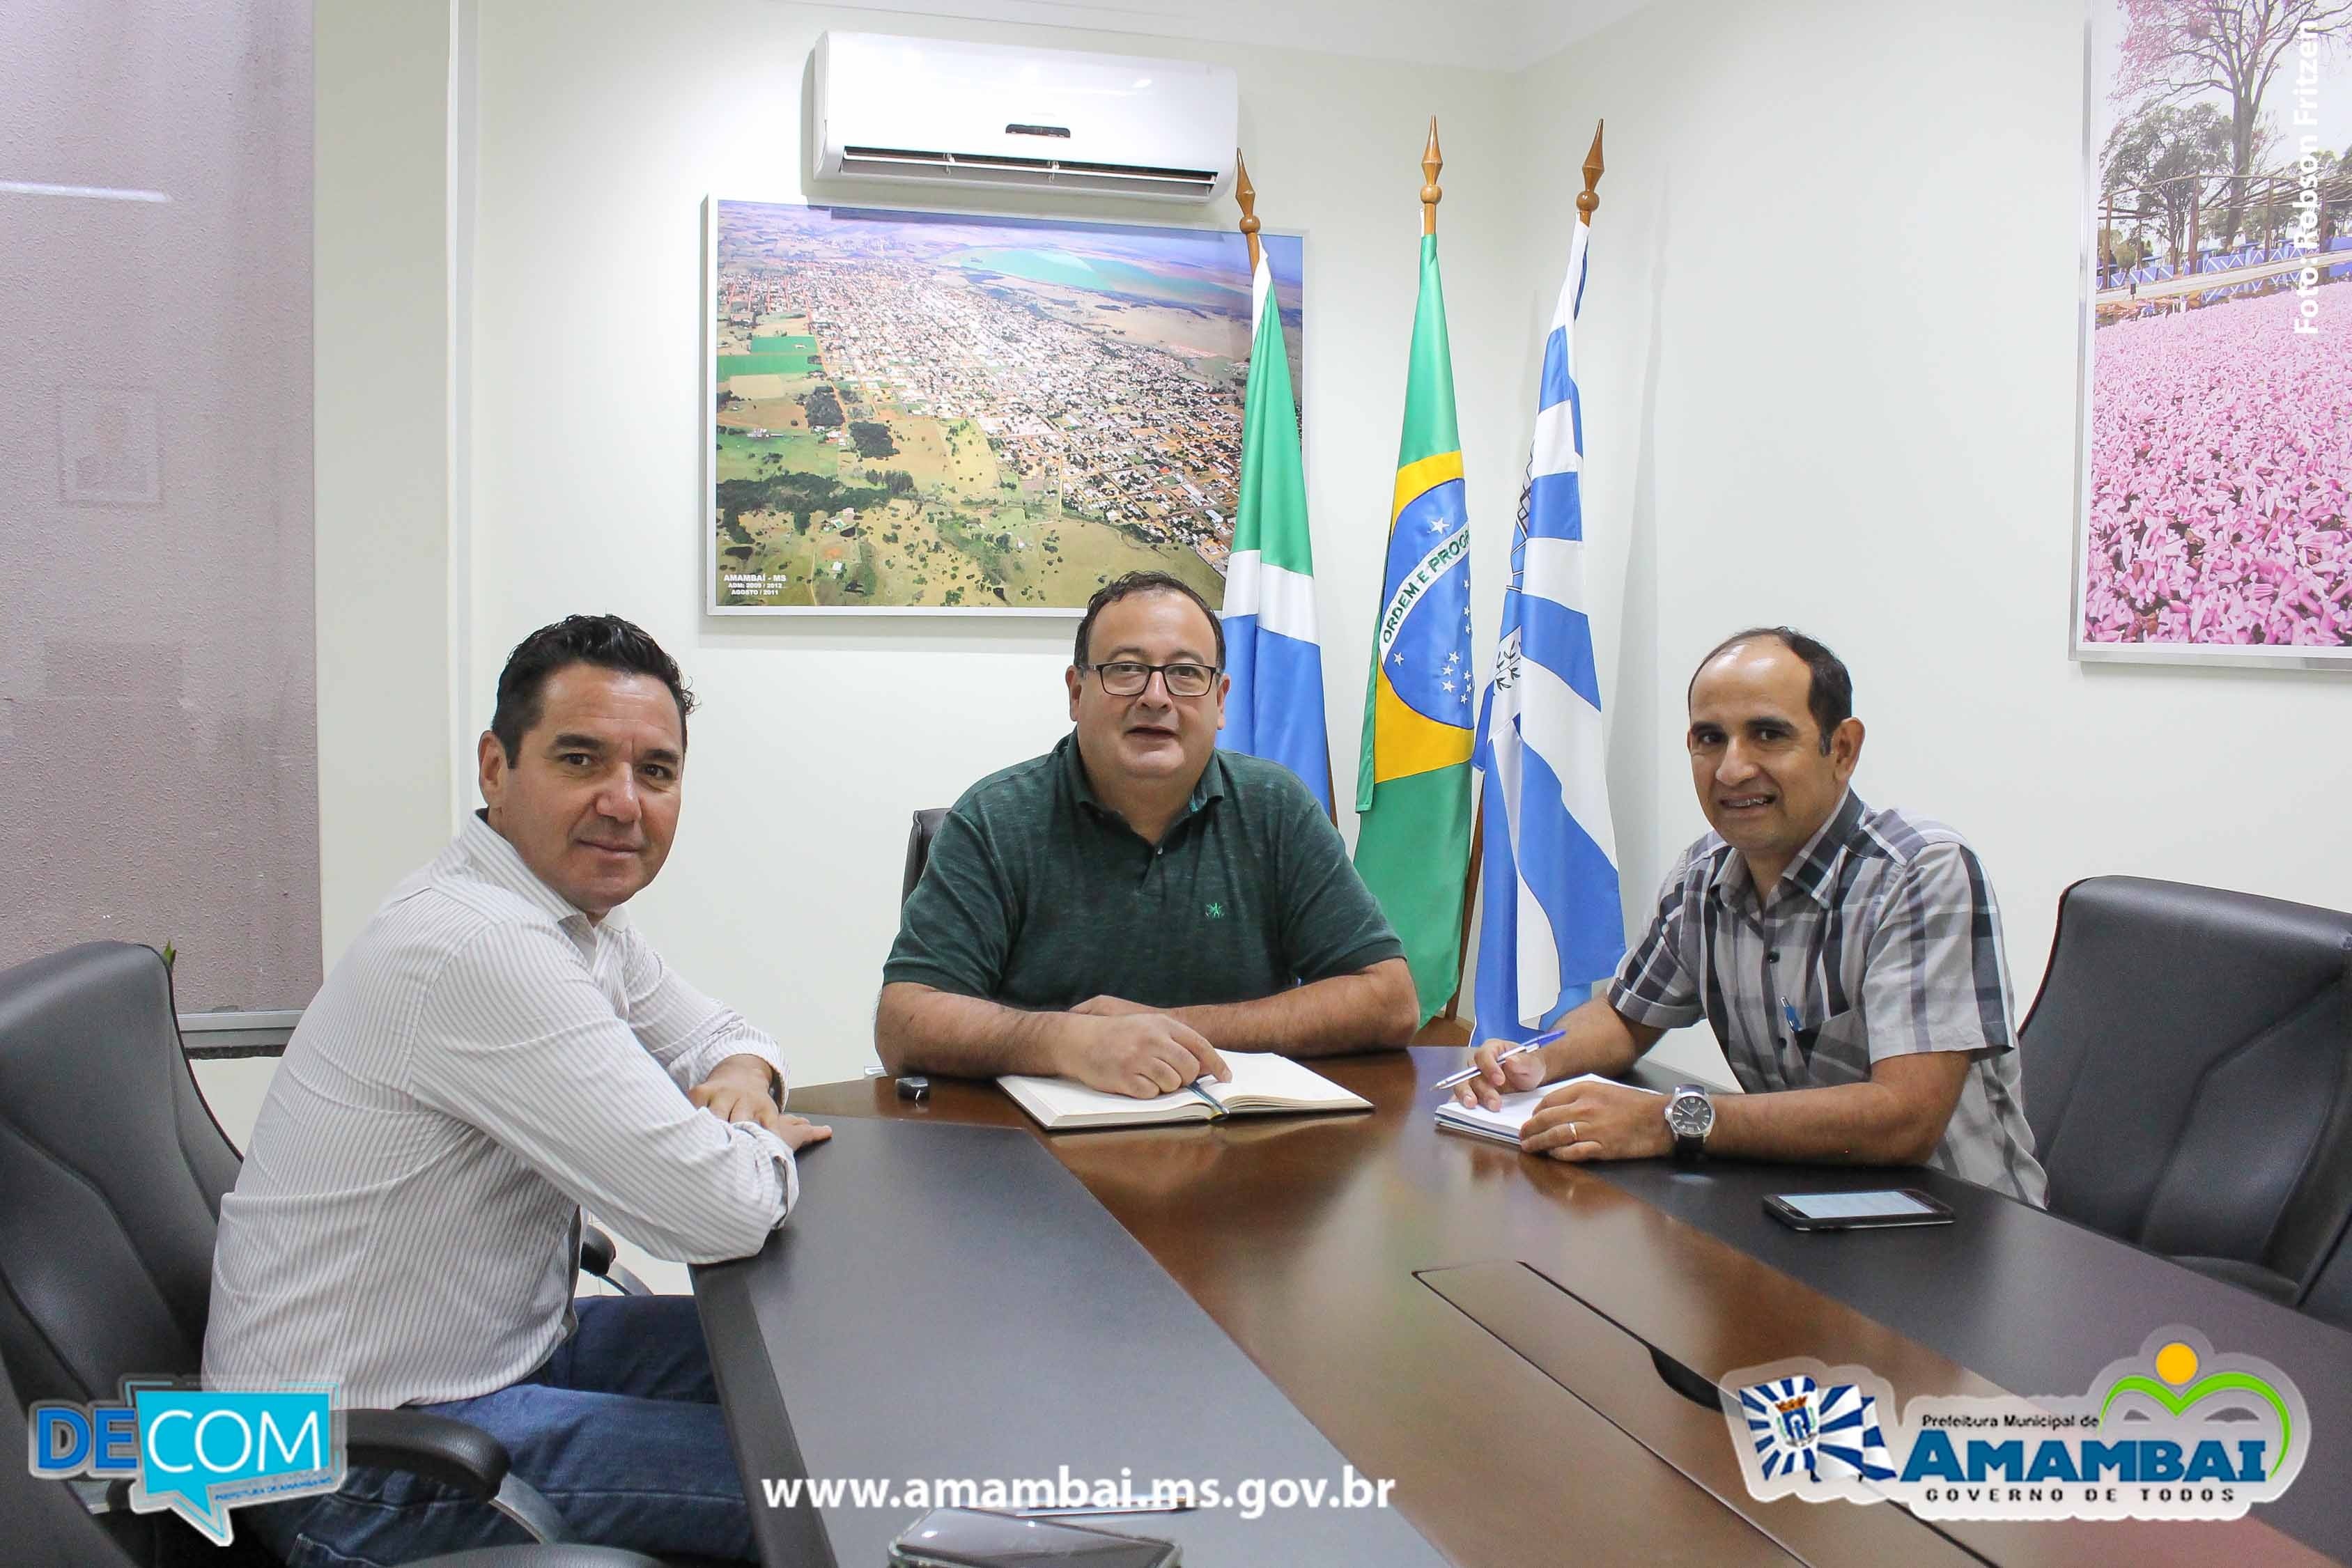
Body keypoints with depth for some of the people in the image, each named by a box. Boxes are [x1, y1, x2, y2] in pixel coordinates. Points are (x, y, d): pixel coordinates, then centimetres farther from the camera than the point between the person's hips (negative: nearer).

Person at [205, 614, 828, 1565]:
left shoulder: (578, 908, 1)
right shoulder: (479, 949, -29)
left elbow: (712, 1031, 18)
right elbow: (722, 1215, -31)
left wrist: (744, 1077, -6)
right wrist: (765, 1143, -8)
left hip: (504, 1342, 10)